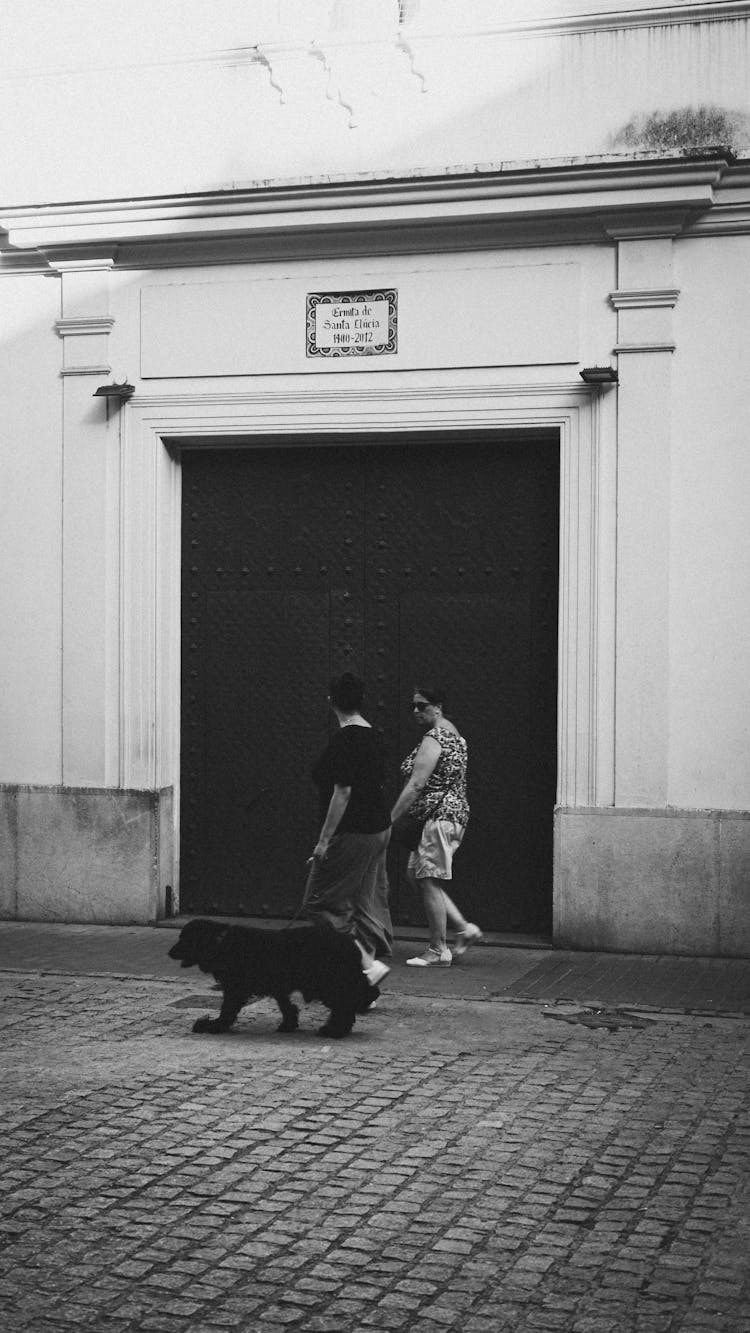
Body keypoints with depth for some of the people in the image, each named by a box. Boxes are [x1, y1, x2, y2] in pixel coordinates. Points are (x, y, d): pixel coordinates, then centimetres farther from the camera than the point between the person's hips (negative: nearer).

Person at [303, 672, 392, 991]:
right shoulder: (370, 736, 11)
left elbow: (342, 792, -20)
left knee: (320, 902, -1)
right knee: (368, 905, 10)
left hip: (352, 834, -9)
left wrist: (324, 840, -17)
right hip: (378, 830, 9)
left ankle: (370, 963, -10)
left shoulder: (344, 740, -16)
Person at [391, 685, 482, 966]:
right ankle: (464, 928, 12)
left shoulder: (433, 739, -14)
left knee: (429, 881, -6)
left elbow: (416, 785, -19)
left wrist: (390, 819, -16)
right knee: (417, 874, 14)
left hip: (438, 817, -10)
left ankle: (438, 951, -2)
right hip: (453, 813, 10)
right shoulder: (452, 733, 17)